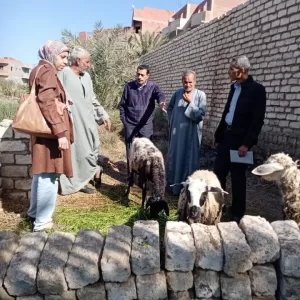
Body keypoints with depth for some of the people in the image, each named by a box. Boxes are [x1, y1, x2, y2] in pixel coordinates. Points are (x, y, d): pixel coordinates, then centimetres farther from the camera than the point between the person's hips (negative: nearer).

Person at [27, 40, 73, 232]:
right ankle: (42, 222, 7)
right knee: (49, 175, -3)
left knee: (41, 173, 18)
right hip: (50, 132, -10)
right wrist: (60, 132, -27)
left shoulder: (39, 70, 19)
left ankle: (35, 213, 31)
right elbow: (46, 103, -24)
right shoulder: (47, 72, -12)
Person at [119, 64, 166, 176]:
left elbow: (160, 95, -26)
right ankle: (130, 175, 23)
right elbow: (122, 105, 8)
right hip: (130, 124, 1)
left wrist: (162, 102, -48)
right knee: (130, 151, 9)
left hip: (146, 125, -1)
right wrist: (123, 119, 3)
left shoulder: (153, 87, -3)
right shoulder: (128, 86, 1)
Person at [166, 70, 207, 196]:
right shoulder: (177, 93, 3)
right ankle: (172, 185, 30)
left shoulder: (200, 95, -9)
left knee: (189, 161, 4)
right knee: (173, 159, 13)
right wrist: (171, 123, 12)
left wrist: (190, 103, -20)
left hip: (191, 135, -4)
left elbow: (200, 115, -15)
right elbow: (169, 108, 19)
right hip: (176, 134, 4)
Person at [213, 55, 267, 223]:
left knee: (238, 176, 3)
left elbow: (258, 120, -15)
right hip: (226, 136, 7)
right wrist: (218, 135, 17)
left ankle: (238, 213, 18)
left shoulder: (257, 89, -10)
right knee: (218, 172, 11)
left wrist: (247, 143, -20)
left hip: (240, 140, -7)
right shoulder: (234, 87, 12)